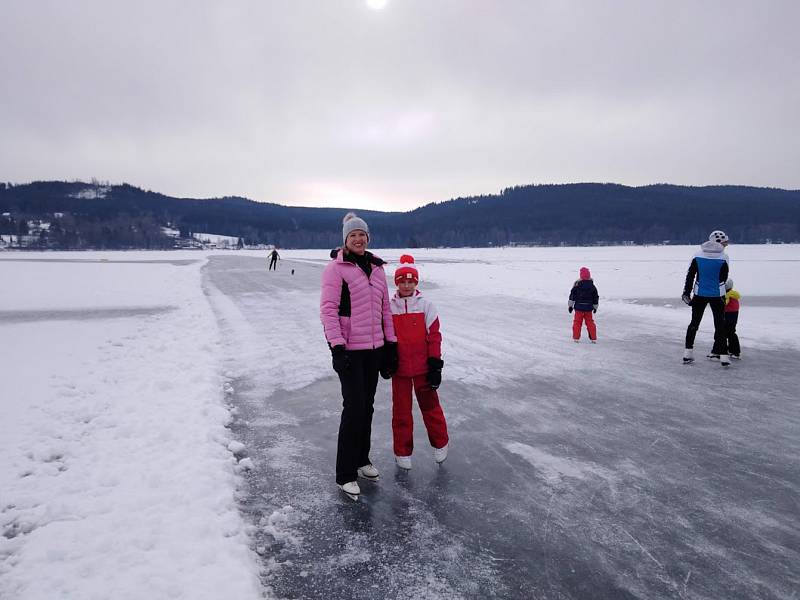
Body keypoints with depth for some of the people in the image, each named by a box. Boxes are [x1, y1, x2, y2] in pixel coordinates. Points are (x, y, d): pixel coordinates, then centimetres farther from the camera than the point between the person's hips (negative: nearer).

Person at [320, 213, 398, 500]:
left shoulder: (376, 268, 11)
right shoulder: (336, 268, -7)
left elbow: (385, 308, 15)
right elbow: (328, 309, -13)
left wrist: (391, 343, 12)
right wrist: (337, 346, -20)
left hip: (374, 347, 6)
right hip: (349, 349, -6)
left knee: (367, 406, 14)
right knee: (354, 408, -7)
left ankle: (361, 459, 31)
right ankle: (345, 474, 5)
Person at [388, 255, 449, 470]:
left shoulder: (426, 305, -4)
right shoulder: (389, 307, 1)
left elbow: (434, 335, -4)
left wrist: (435, 363, -7)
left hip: (422, 366, -1)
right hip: (399, 367, 2)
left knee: (430, 405, 8)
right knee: (401, 410, 9)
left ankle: (440, 444, 29)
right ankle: (402, 452, 23)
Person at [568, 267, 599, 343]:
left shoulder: (577, 285, -8)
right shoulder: (592, 286, 2)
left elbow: (572, 296, -4)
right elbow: (596, 297, 10)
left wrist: (570, 306, 4)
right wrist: (595, 307, 21)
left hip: (579, 307, -2)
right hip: (588, 308, 2)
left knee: (577, 322, 6)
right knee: (590, 322, 11)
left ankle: (576, 338, 6)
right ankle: (593, 338, 11)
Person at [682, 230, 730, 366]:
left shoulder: (698, 255, -3)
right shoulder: (723, 257, -8)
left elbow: (690, 276, -1)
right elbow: (724, 278, 1)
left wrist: (686, 293, 4)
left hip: (699, 294, 2)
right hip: (717, 295, -2)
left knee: (694, 322, 12)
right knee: (720, 324, 6)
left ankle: (688, 353, 12)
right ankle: (723, 355, 5)